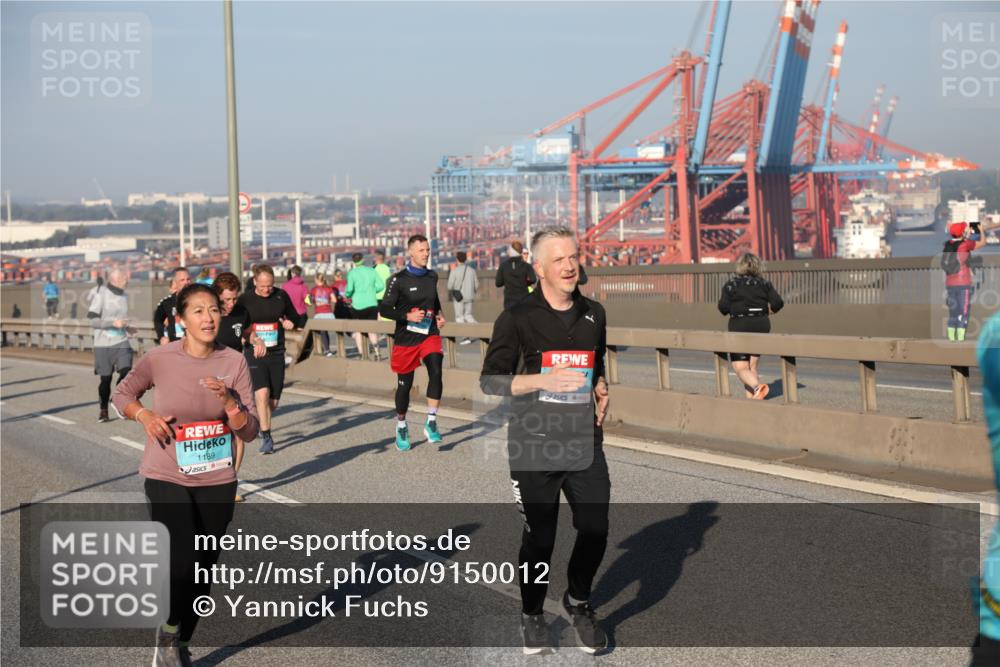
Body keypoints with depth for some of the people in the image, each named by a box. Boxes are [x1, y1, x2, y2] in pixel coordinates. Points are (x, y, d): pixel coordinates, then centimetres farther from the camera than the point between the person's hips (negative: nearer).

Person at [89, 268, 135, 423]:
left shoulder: (124, 296, 11)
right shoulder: (101, 296, -9)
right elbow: (92, 320, -14)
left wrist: (127, 328, 12)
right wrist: (113, 323, -21)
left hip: (121, 342, 4)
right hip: (103, 344, -4)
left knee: (126, 371, -14)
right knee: (105, 378, 2)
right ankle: (103, 410, 17)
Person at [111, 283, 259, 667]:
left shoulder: (234, 363, -6)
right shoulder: (159, 359, -10)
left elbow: (249, 432, -6)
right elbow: (122, 395, 9)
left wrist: (228, 401, -23)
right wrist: (144, 414, -11)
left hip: (217, 482, 3)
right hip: (167, 480, -3)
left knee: (203, 574, 12)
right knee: (183, 568, -16)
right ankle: (168, 635, 13)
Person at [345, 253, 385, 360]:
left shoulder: (352, 273, -6)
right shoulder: (371, 270, 3)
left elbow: (349, 289, -14)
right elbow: (381, 285, -1)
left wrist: (347, 295, 7)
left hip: (358, 305, -3)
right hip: (372, 304, 3)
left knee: (357, 329, 10)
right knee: (372, 329, 10)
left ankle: (361, 352, 5)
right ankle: (377, 353, 2)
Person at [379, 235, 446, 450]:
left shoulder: (432, 276, 6)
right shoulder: (399, 280, -9)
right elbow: (384, 309, -10)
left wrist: (438, 316, 7)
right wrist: (408, 316, -23)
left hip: (429, 334, 3)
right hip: (405, 338, -3)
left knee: (436, 371, -23)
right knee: (404, 384, 8)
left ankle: (431, 423, -18)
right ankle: (401, 427, 30)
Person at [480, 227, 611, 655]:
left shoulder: (594, 314, 9)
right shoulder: (517, 318, -7)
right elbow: (490, 381, -8)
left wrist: (601, 389, 5)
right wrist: (544, 380, -21)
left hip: (585, 443, 4)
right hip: (534, 445, -4)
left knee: (595, 530, 2)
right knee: (539, 536, 5)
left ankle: (579, 602, 30)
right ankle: (532, 615, 28)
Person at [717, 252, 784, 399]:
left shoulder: (731, 285, -4)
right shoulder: (764, 284, 5)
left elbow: (723, 307, -12)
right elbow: (777, 303, -5)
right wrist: (766, 311, 13)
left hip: (740, 327, -4)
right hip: (762, 326, 4)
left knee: (740, 368, -3)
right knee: (752, 367, 15)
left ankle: (758, 386, -31)